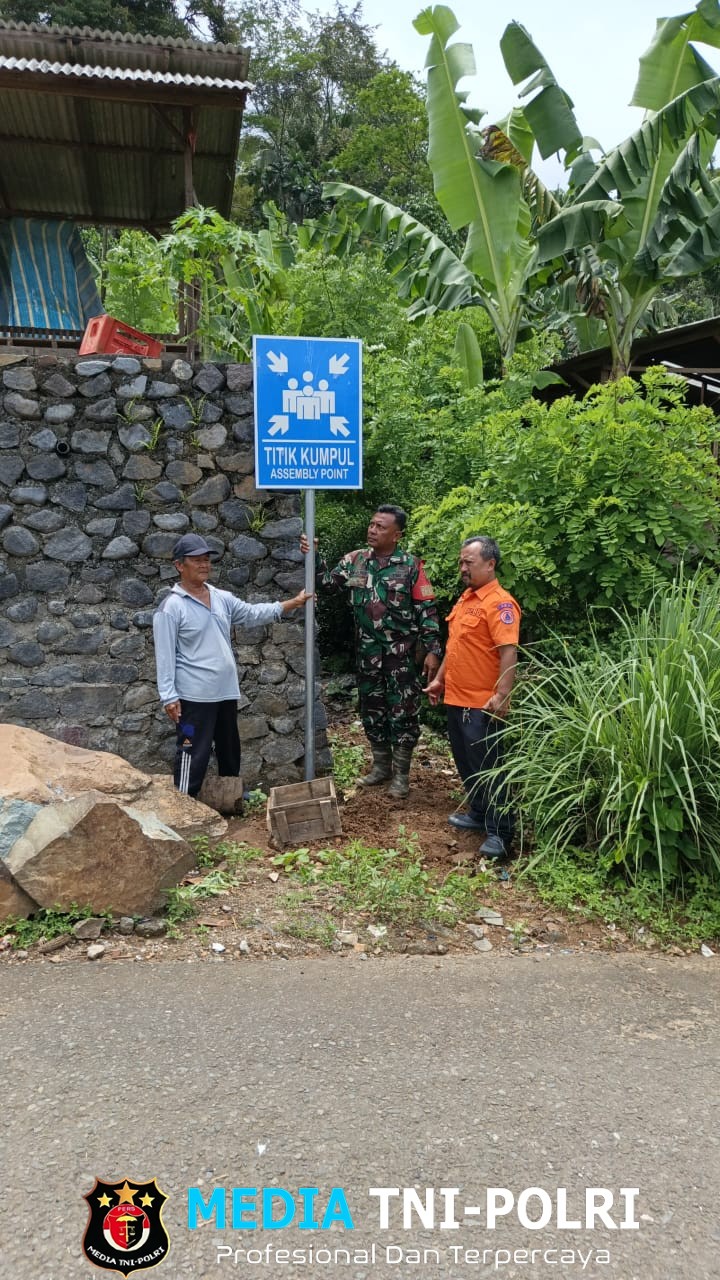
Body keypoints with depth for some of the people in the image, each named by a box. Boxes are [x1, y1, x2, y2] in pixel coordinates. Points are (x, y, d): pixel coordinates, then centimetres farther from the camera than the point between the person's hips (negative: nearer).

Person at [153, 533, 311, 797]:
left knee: (230, 749, 21)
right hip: (194, 695, -7)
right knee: (194, 754, -2)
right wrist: (169, 696, -18)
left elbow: (253, 614, 12)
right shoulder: (172, 607, -12)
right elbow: (165, 655, -14)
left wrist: (292, 603, 6)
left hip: (226, 690, 8)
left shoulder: (223, 598, 9)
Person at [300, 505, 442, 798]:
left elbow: (427, 610, -7)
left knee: (403, 711, 2)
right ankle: (381, 765, 29)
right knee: (372, 709, 13)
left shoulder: (411, 565, -8)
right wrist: (313, 558, -9)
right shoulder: (355, 560, 3)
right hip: (368, 652, 4)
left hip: (402, 653, -4)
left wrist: (432, 650, -12)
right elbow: (327, 583, 7)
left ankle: (401, 773, 14)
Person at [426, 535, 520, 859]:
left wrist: (502, 695, -28)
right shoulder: (465, 598, 13)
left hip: (482, 704, -9)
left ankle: (499, 832, 9)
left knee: (488, 767, -1)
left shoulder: (499, 603, -16)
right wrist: (440, 678, 21)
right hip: (456, 698, 9)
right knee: (465, 762, 18)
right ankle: (478, 813, 33)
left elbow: (509, 652, -23)